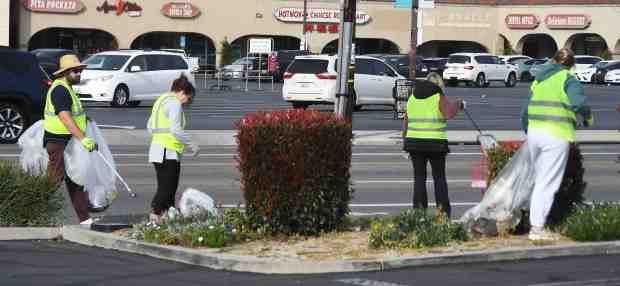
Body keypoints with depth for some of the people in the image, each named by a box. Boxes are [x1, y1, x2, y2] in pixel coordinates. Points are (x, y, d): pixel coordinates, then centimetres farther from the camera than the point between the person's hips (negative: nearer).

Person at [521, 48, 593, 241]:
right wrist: (588, 117, -2)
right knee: (548, 183, -4)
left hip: (534, 132, 7)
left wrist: (527, 132, 34)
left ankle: (534, 221, 22)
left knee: (538, 179, 19)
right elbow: (579, 102, -22)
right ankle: (537, 228, -5)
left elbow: (525, 111, 20)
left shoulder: (538, 80, 17)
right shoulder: (568, 80, -4)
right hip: (556, 135, -7)